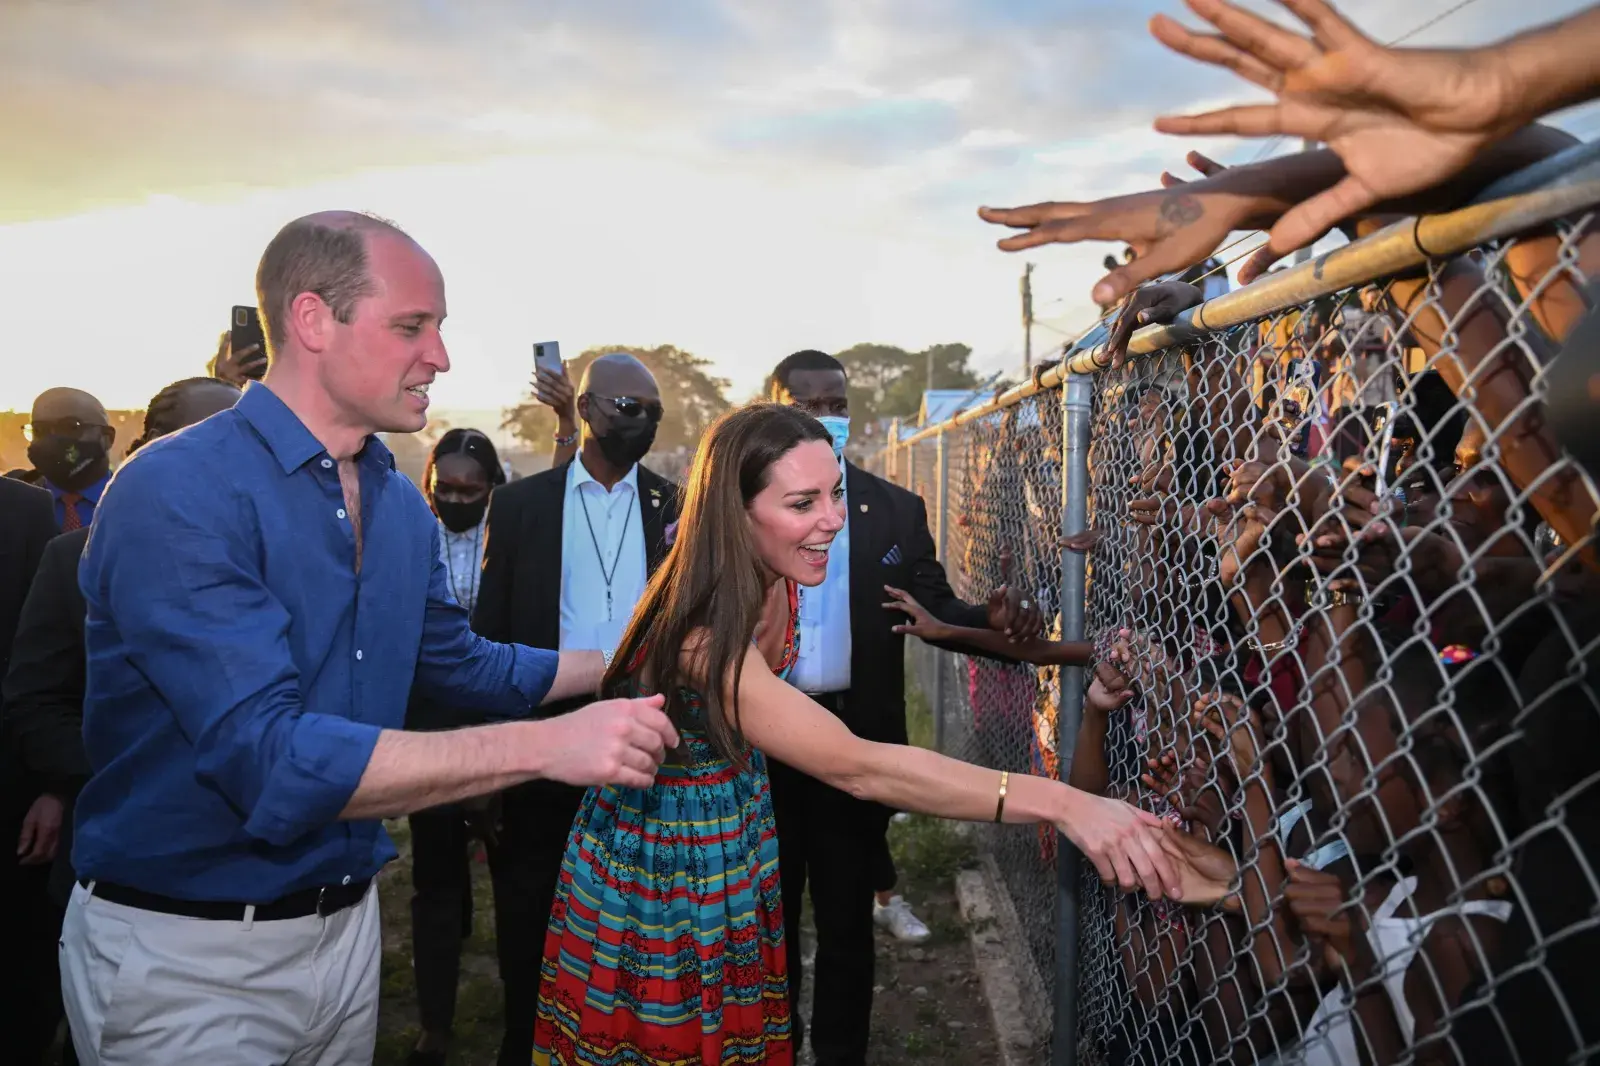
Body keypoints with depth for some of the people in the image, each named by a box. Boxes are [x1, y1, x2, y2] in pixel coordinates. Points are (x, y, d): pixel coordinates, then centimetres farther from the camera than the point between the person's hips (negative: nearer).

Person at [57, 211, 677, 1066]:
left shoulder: (403, 505, 2)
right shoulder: (177, 493, -23)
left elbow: (459, 666, 15)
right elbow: (270, 762, -31)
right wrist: (548, 747, -35)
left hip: (348, 925, 7)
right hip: (188, 957, -7)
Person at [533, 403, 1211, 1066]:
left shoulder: (777, 583, -11)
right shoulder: (703, 636, -35)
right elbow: (857, 769, -39)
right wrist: (1061, 804, -43)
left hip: (738, 852, 7)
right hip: (658, 864, -7)